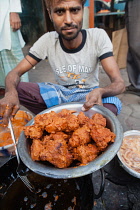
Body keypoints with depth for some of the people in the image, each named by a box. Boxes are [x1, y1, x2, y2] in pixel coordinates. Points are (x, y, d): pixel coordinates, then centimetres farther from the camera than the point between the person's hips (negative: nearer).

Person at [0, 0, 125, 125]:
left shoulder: (98, 37, -17)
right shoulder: (48, 40, -12)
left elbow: (119, 83, -21)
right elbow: (15, 73, -10)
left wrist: (100, 91, -45)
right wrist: (11, 93, -33)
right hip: (59, 92, 1)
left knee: (114, 104, -34)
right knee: (13, 89, -18)